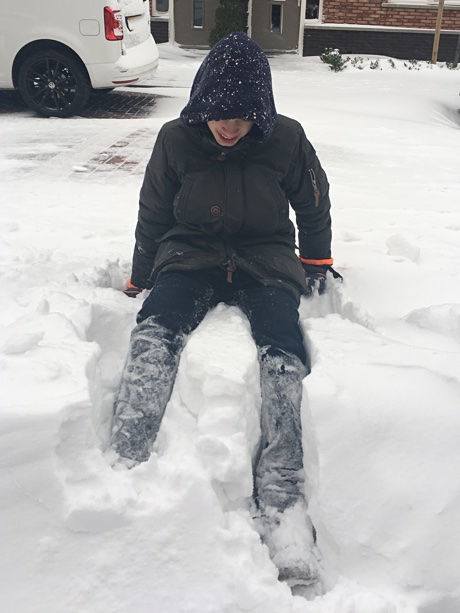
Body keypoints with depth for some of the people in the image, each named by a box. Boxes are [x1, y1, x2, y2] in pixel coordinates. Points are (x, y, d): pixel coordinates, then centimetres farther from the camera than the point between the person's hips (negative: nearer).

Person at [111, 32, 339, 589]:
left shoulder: (286, 139, -3)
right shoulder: (176, 140, -1)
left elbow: (314, 204, 13)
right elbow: (152, 217, 10)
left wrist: (316, 262, 23)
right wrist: (139, 280, 17)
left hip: (266, 261, -1)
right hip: (190, 257, 1)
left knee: (282, 348, -31)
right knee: (154, 330, -31)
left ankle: (281, 503, -39)